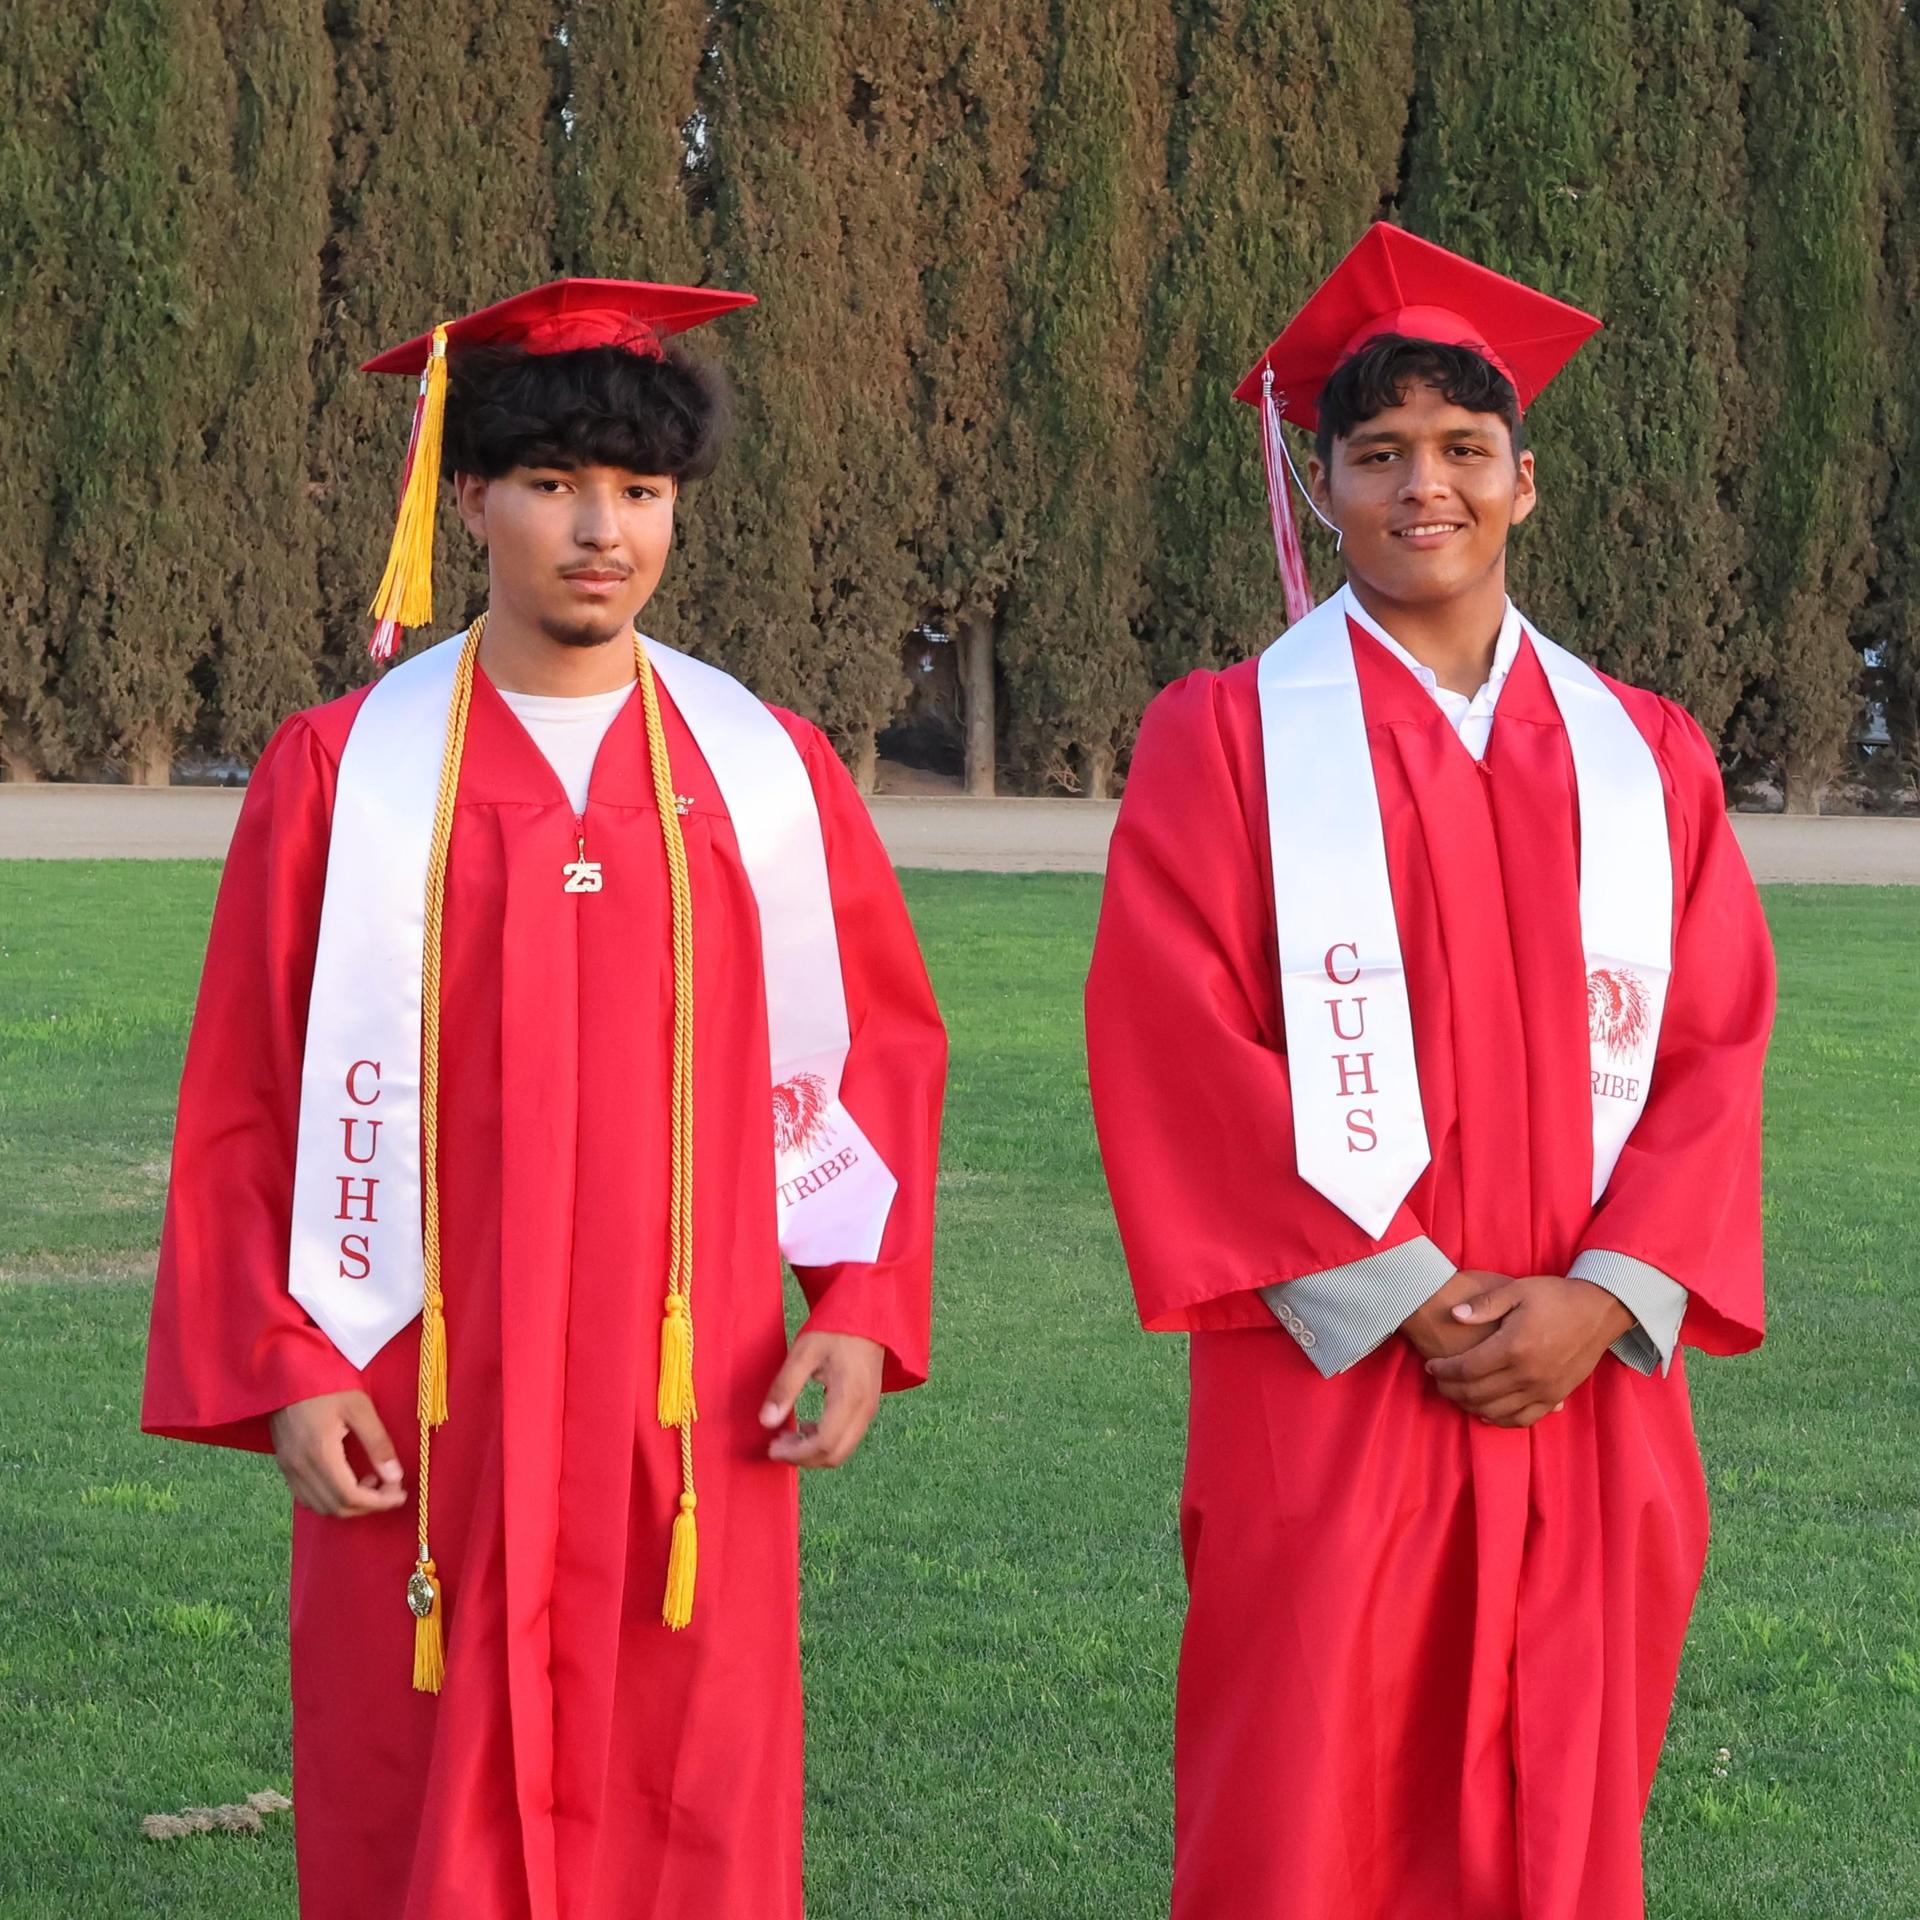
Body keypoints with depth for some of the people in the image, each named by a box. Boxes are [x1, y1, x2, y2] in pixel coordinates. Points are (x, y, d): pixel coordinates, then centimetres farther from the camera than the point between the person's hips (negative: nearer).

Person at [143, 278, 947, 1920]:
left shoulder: (767, 771, 5)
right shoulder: (341, 778, -1)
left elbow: (886, 1048, 11)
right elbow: (244, 1105, 1)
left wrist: (864, 1311, 0)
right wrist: (284, 1369, -6)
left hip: (694, 1428, 1)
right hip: (428, 1428, -1)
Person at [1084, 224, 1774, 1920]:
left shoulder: (1646, 760, 11)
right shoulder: (1230, 738, 1)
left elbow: (1714, 1056, 6)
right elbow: (1180, 1049, -7)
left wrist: (1604, 1302, -9)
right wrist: (1404, 1294, -12)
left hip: (1586, 1398, 3)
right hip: (1328, 1397, -3)